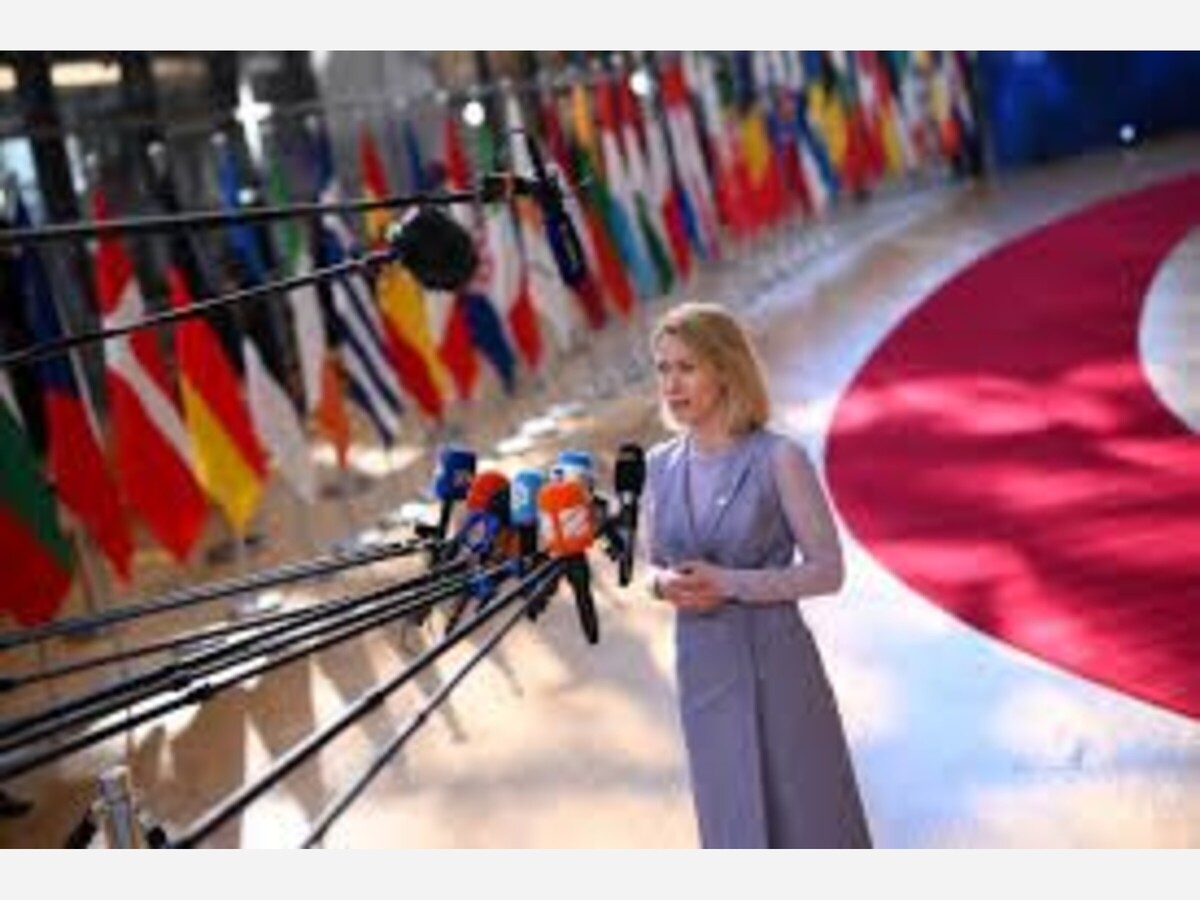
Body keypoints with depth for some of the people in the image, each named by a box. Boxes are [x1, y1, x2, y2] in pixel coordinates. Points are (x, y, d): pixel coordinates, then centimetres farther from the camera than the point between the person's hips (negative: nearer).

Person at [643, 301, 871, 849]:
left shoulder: (778, 458, -10)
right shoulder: (660, 465, 5)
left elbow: (828, 570, -8)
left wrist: (729, 584, -17)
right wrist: (664, 584, -8)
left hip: (775, 663, -4)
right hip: (702, 667, 4)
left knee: (806, 815, 3)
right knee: (735, 827, 11)